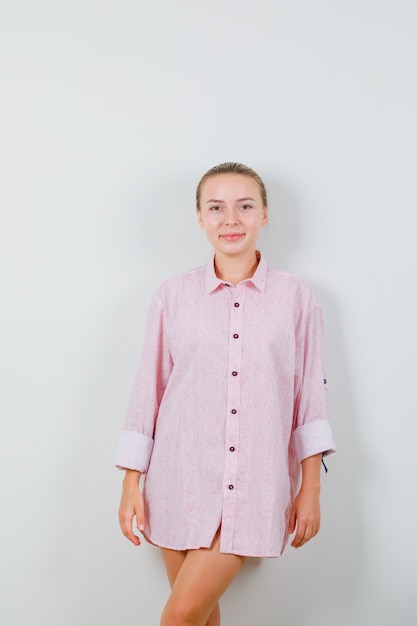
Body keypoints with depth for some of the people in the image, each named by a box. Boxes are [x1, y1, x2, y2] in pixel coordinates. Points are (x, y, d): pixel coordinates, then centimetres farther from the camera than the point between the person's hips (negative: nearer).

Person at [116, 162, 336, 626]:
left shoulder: (296, 298, 1)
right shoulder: (173, 296, 2)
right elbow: (148, 391, 4)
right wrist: (131, 485, 4)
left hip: (254, 486, -1)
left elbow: (310, 396, 3)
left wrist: (311, 490, 2)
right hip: (181, 479, 2)